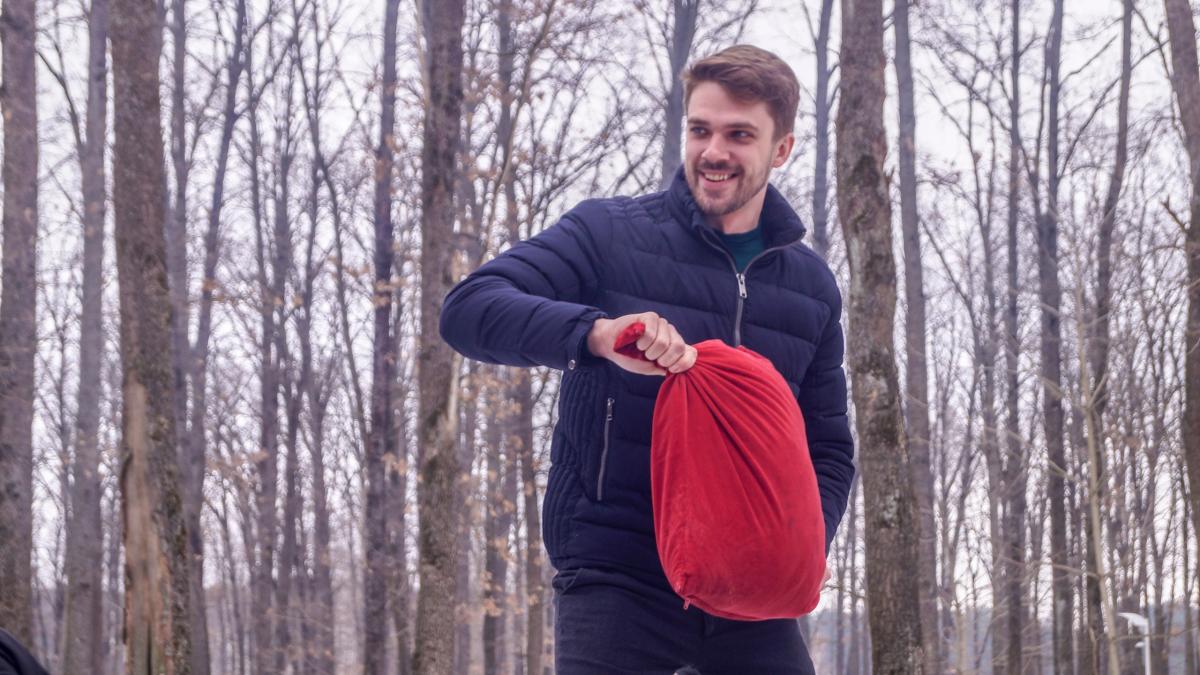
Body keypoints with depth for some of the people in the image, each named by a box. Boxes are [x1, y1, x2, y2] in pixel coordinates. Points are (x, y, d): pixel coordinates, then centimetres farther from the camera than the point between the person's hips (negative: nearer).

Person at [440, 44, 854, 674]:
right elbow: (468, 309, -14)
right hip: (614, 581, -4)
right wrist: (596, 332, -31)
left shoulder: (811, 286, 12)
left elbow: (827, 451, 17)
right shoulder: (609, 234, -2)